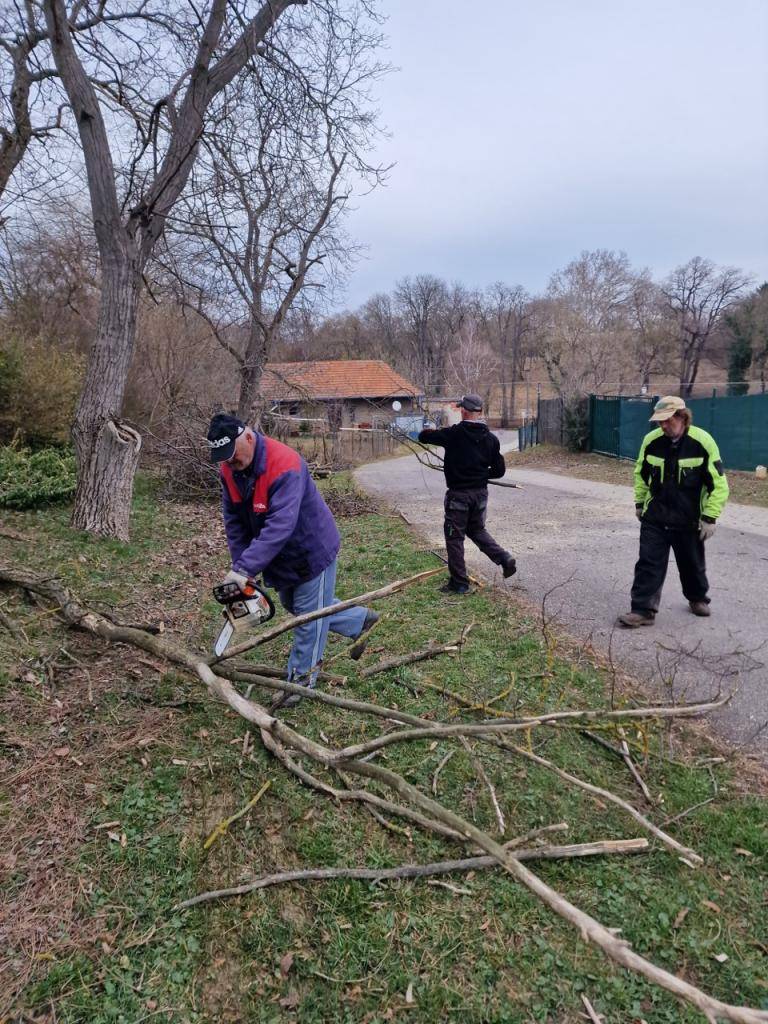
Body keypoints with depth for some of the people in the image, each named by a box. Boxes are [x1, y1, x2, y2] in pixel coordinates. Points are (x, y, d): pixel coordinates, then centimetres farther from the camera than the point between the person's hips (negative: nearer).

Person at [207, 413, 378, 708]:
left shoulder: (284, 465, -35)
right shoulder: (229, 469, -9)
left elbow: (280, 524, -42)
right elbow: (233, 520, -4)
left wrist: (246, 568, -45)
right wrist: (239, 566, -12)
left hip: (312, 551, -9)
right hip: (281, 556, 9)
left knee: (308, 618, 4)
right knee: (292, 605, 23)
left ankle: (300, 682, 21)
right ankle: (361, 621, 37)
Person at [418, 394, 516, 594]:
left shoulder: (453, 434, -13)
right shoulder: (491, 439, 1)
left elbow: (423, 436, -4)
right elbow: (499, 470, 4)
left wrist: (430, 432, 18)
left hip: (458, 494, -5)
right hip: (481, 492, 5)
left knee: (455, 536, 7)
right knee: (477, 530, 25)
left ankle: (459, 583, 12)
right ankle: (504, 558, 9)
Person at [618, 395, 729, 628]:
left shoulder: (703, 442, -16)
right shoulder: (651, 440, -7)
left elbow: (718, 484, -10)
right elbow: (641, 473, 11)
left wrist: (710, 518, -12)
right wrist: (640, 503, 12)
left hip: (689, 520, -1)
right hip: (654, 518, 2)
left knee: (692, 564, 17)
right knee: (648, 564, -1)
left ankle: (698, 598, 41)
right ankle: (643, 610, 4)